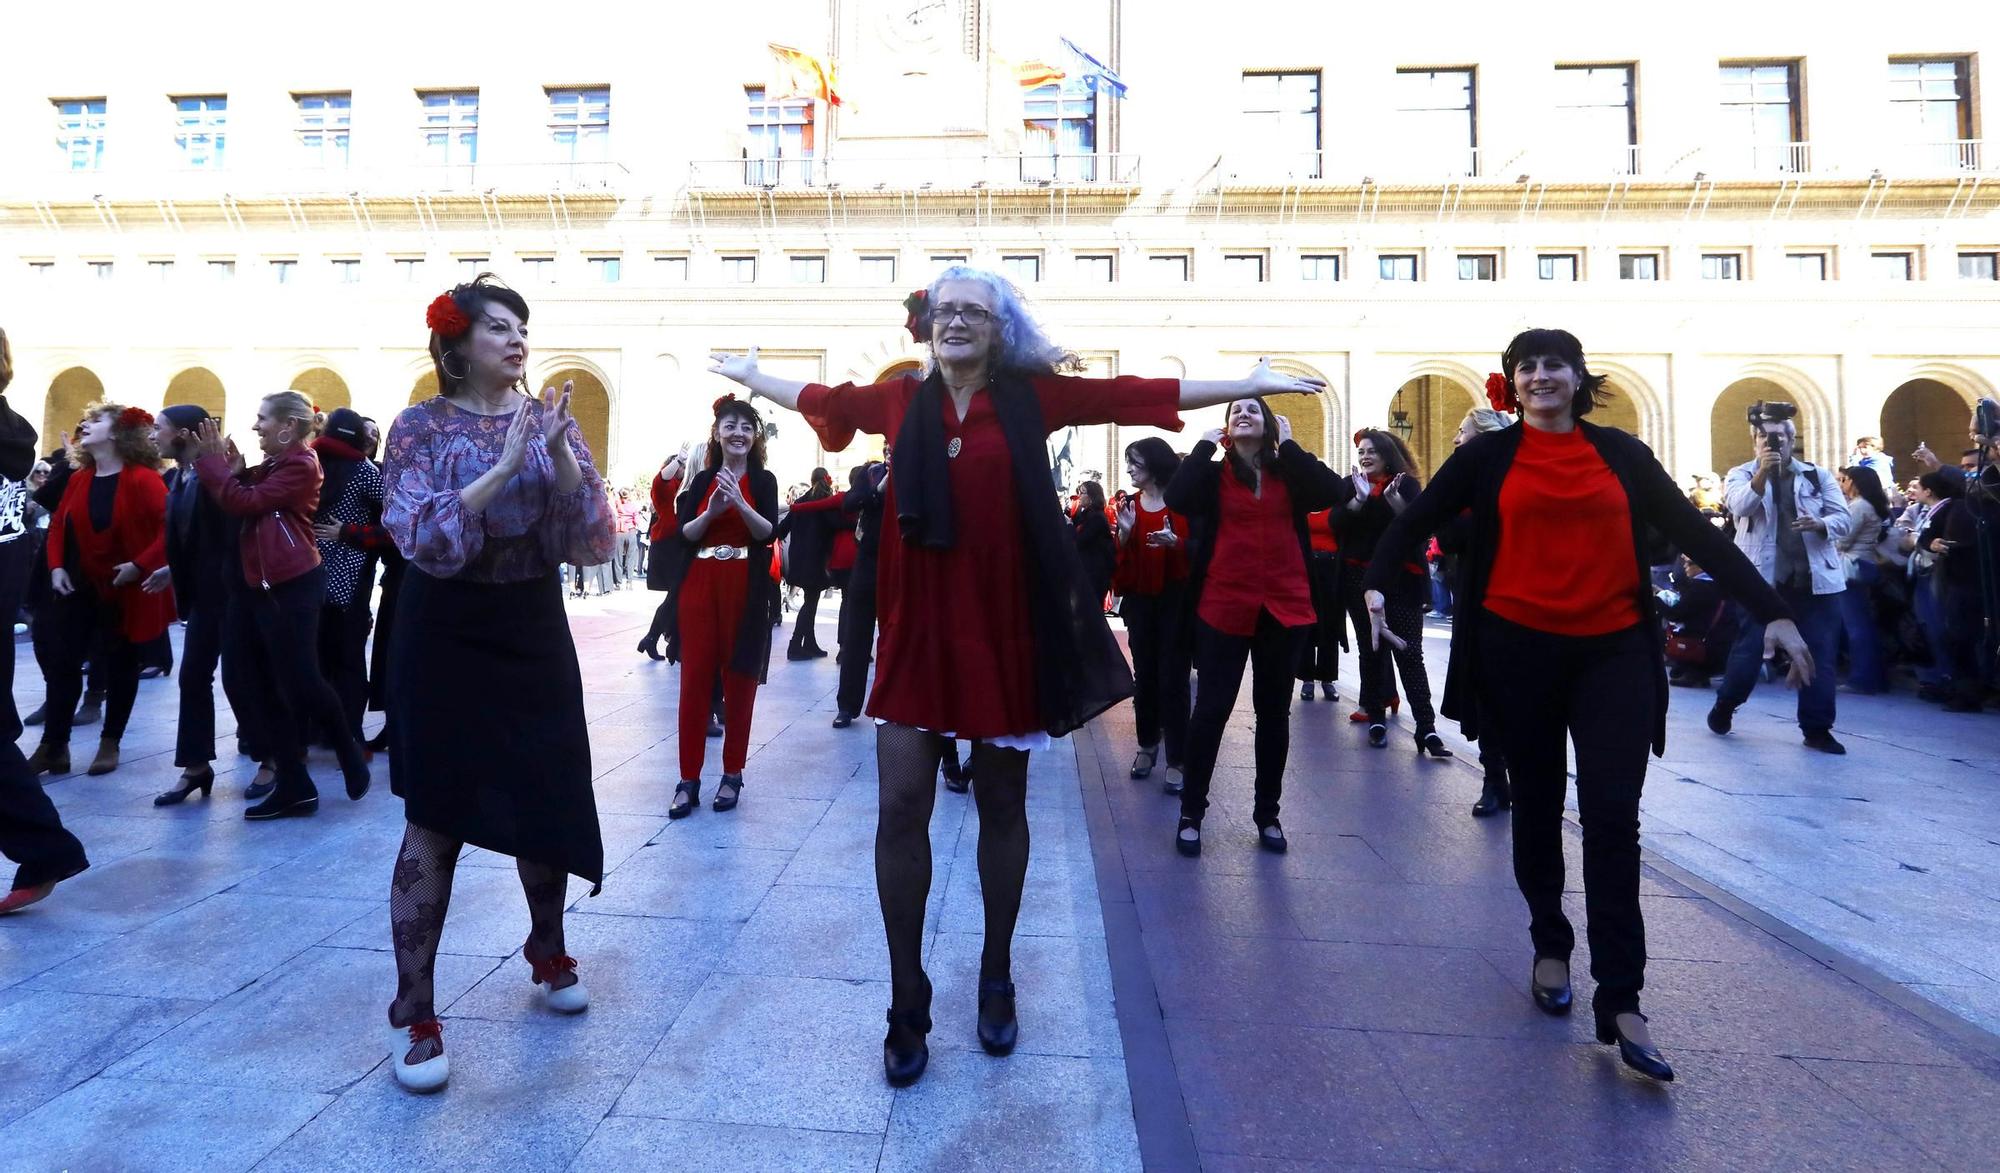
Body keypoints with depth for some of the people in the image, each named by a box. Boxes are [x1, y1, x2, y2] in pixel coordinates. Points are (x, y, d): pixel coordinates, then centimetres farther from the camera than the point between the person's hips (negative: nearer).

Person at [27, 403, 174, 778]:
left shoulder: (143, 479, -14)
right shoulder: (79, 479, 7)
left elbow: (170, 526, -20)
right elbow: (58, 524, 12)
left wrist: (140, 565, -24)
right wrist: (56, 566, -1)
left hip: (125, 589, -6)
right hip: (79, 585, 6)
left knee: (119, 666, 7)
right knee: (60, 661, 5)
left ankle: (110, 744, 19)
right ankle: (53, 746, 13)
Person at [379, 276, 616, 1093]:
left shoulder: (549, 418, 3)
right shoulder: (422, 426, -5)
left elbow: (594, 543, -5)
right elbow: (422, 539, -18)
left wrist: (560, 454, -18)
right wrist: (506, 464, -24)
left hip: (535, 635, 3)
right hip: (446, 641, -3)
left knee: (550, 800, 11)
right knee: (436, 819, -2)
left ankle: (547, 950, 35)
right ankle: (414, 1012, 9)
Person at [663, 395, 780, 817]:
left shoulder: (763, 480, 3)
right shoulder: (701, 480, 10)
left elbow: (769, 533, -9)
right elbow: (685, 533, 2)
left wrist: (740, 503, -23)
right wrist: (711, 510, -16)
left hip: (745, 588, -2)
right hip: (699, 585, 2)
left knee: (739, 680, 2)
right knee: (695, 678, 0)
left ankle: (732, 774, 12)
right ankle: (688, 779, 5)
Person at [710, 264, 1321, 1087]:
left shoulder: (1033, 396, 0)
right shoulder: (900, 400, 6)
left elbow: (1132, 396, 0)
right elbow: (821, 399, 22)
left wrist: (1250, 386, 2)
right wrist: (752, 378, 36)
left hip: (1007, 627, -1)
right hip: (918, 627, 1)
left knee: (1001, 804, 10)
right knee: (902, 805, -2)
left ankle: (996, 978, 30)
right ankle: (907, 1001, 14)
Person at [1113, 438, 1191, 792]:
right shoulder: (1129, 505, 8)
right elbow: (1121, 558, 6)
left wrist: (1177, 543, -25)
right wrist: (1124, 533, -13)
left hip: (1177, 600, -4)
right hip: (1140, 600, 4)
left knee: (1172, 679, -5)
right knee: (1144, 676, 11)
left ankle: (1177, 760, 0)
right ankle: (1147, 745, 27)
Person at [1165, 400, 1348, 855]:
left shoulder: (1289, 471, 8)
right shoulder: (1212, 474, 5)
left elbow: (1334, 491, -11)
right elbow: (1176, 498, -16)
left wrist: (1288, 443, -6)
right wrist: (1205, 444, -8)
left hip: (1285, 608, 2)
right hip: (1224, 607, -2)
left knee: (1274, 712, 11)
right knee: (1211, 709, 0)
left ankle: (1267, 813, 24)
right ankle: (1191, 814, 12)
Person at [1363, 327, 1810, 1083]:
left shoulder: (1621, 454, 7)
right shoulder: (1488, 456, 3)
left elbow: (1695, 534, 5)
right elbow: (1416, 521, -1)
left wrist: (1771, 612, -2)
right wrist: (1376, 586, -19)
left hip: (1613, 652, 0)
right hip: (1519, 652, 0)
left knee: (1613, 818, -6)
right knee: (1537, 807, 12)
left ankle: (1620, 1003, -2)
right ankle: (1550, 947, 32)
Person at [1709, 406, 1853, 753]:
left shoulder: (1818, 476, 9)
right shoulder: (1741, 474, 3)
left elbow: (1843, 520, 3)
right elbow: (1741, 507, -17)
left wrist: (1819, 524, -19)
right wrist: (1762, 472, -29)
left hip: (1814, 578, 3)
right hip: (1761, 577, -2)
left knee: (1819, 655, 1)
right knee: (1750, 649, 1)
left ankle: (1817, 728, 9)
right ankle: (1724, 706, 23)